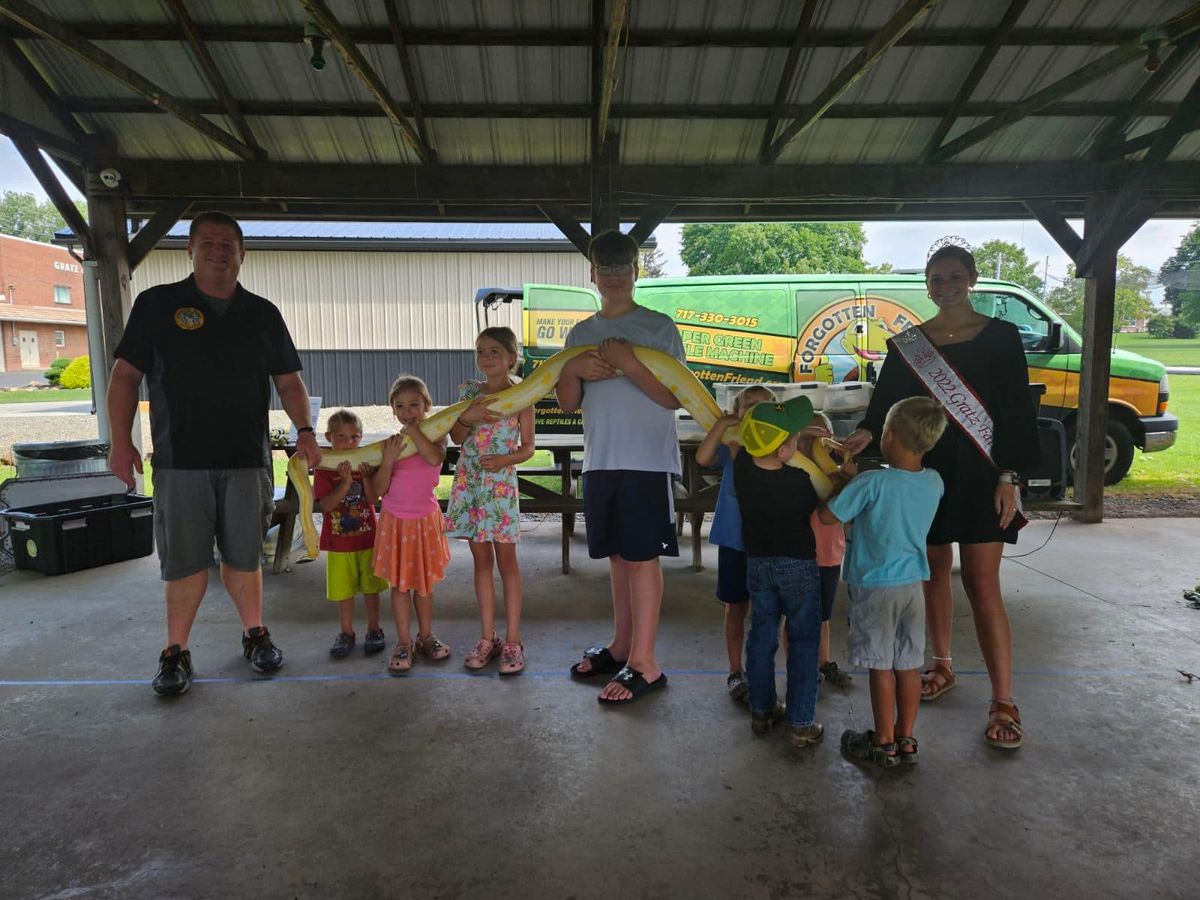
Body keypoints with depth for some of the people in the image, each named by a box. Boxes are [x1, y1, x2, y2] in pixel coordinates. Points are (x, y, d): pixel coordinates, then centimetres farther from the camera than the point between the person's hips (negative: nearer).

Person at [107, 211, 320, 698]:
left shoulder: (263, 314, 11)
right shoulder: (156, 304, 6)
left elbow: (289, 380, 12)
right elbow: (125, 374, 5)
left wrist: (304, 430, -3)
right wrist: (121, 440, -3)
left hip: (247, 459, 2)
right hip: (180, 460, -1)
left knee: (244, 555, 9)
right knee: (184, 561, 3)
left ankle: (254, 634, 24)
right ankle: (175, 653, 17)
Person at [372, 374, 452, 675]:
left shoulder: (435, 436, -6)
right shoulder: (390, 443, -4)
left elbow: (435, 458, -30)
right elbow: (379, 490, -7)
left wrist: (413, 431, -25)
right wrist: (388, 459, -20)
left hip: (425, 520, 0)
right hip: (395, 520, 0)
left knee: (424, 582, 13)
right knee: (399, 583, 6)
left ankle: (425, 637, 29)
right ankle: (404, 643, 17)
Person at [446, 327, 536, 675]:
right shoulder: (469, 391, 7)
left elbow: (528, 446, -2)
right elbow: (456, 437, 8)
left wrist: (505, 460, -19)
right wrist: (466, 417, -11)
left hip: (501, 481, -4)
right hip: (469, 481, 4)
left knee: (506, 561, 3)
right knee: (481, 560, 10)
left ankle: (512, 641, 11)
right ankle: (487, 639, 19)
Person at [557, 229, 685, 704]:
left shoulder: (659, 327, -1)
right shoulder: (580, 333, 14)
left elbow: (673, 397, -7)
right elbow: (568, 403, 13)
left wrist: (629, 364, -18)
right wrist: (571, 370, -7)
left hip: (648, 461, -5)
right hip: (600, 461, 5)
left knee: (641, 556, -4)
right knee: (619, 555, 13)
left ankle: (644, 664, 2)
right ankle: (621, 646, 25)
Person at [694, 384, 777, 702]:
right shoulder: (730, 446, -1)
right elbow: (703, 457, -20)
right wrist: (722, 423, -21)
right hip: (734, 541, 0)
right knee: (736, 608, 11)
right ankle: (736, 672, 24)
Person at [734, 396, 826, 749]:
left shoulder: (742, 466, -12)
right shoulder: (799, 481, -22)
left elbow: (745, 442, 11)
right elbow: (815, 511, -1)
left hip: (758, 563, 4)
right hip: (798, 565, -4)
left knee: (761, 635, 15)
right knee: (803, 641, 6)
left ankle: (761, 711, 23)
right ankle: (800, 723, 8)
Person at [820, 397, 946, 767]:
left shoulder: (872, 483, -22)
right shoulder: (934, 482, -2)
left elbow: (827, 516, -15)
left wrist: (843, 482, 0)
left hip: (875, 586, -5)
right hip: (913, 583, 5)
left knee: (881, 666, 6)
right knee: (909, 664, 14)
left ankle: (884, 743, 18)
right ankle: (906, 740, 26)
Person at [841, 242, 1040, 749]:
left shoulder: (1000, 336, 0)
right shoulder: (905, 345, 6)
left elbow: (1017, 411, -2)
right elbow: (886, 403, 1)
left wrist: (1008, 477, -9)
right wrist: (865, 434, -20)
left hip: (980, 475, -3)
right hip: (923, 474, 3)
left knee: (982, 584, -6)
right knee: (935, 571, 11)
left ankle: (1003, 701, 2)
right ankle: (942, 666, 29)